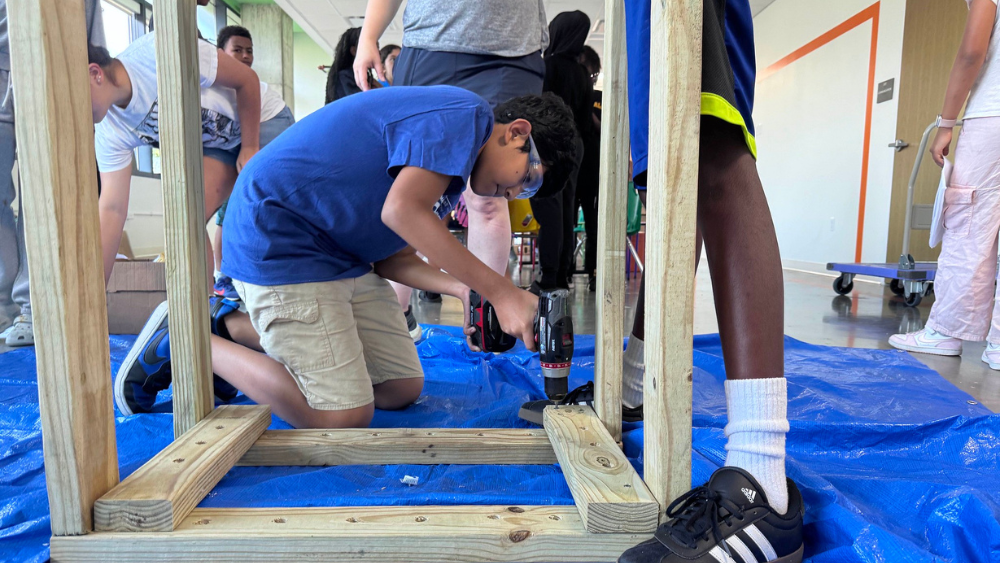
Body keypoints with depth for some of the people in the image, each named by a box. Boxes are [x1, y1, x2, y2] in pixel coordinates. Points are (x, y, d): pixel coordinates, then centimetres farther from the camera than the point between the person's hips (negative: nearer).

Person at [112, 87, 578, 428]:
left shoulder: (453, 167, 16)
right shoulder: (464, 113, -13)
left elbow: (391, 258, 7)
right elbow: (401, 211, -28)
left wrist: (465, 289, -7)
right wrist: (500, 290, -23)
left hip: (341, 257, 10)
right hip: (277, 238, -10)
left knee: (403, 389, 8)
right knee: (344, 416, -12)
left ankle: (232, 323, 17)